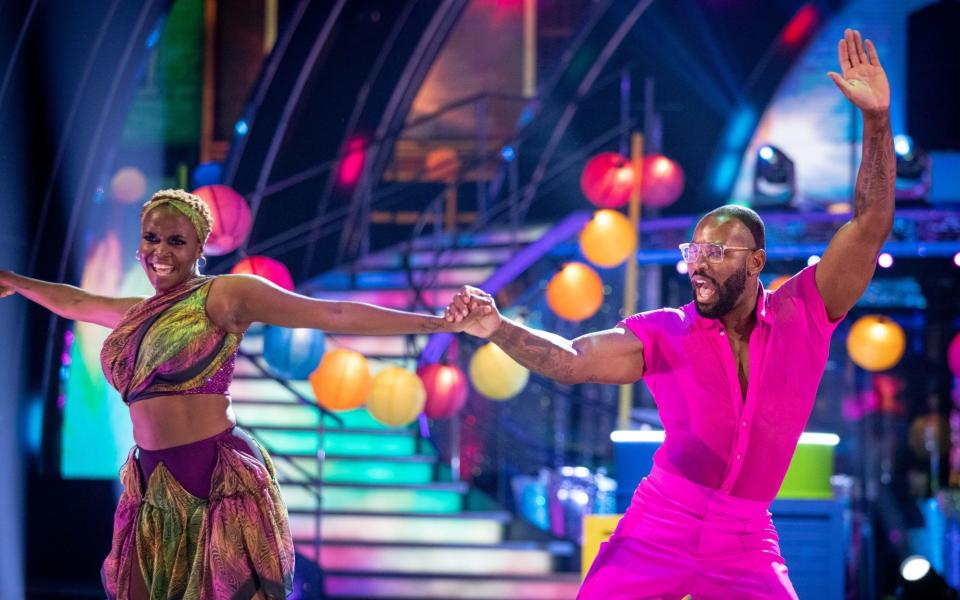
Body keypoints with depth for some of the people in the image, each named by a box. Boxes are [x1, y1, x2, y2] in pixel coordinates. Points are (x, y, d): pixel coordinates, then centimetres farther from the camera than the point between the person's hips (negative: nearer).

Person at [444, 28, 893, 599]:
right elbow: (569, 361, -11)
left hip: (747, 544, 1)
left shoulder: (804, 313, -2)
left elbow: (870, 226, -7)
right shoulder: (665, 335, -2)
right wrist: (497, 328, -28)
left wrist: (877, 121, -16)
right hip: (658, 530, -1)